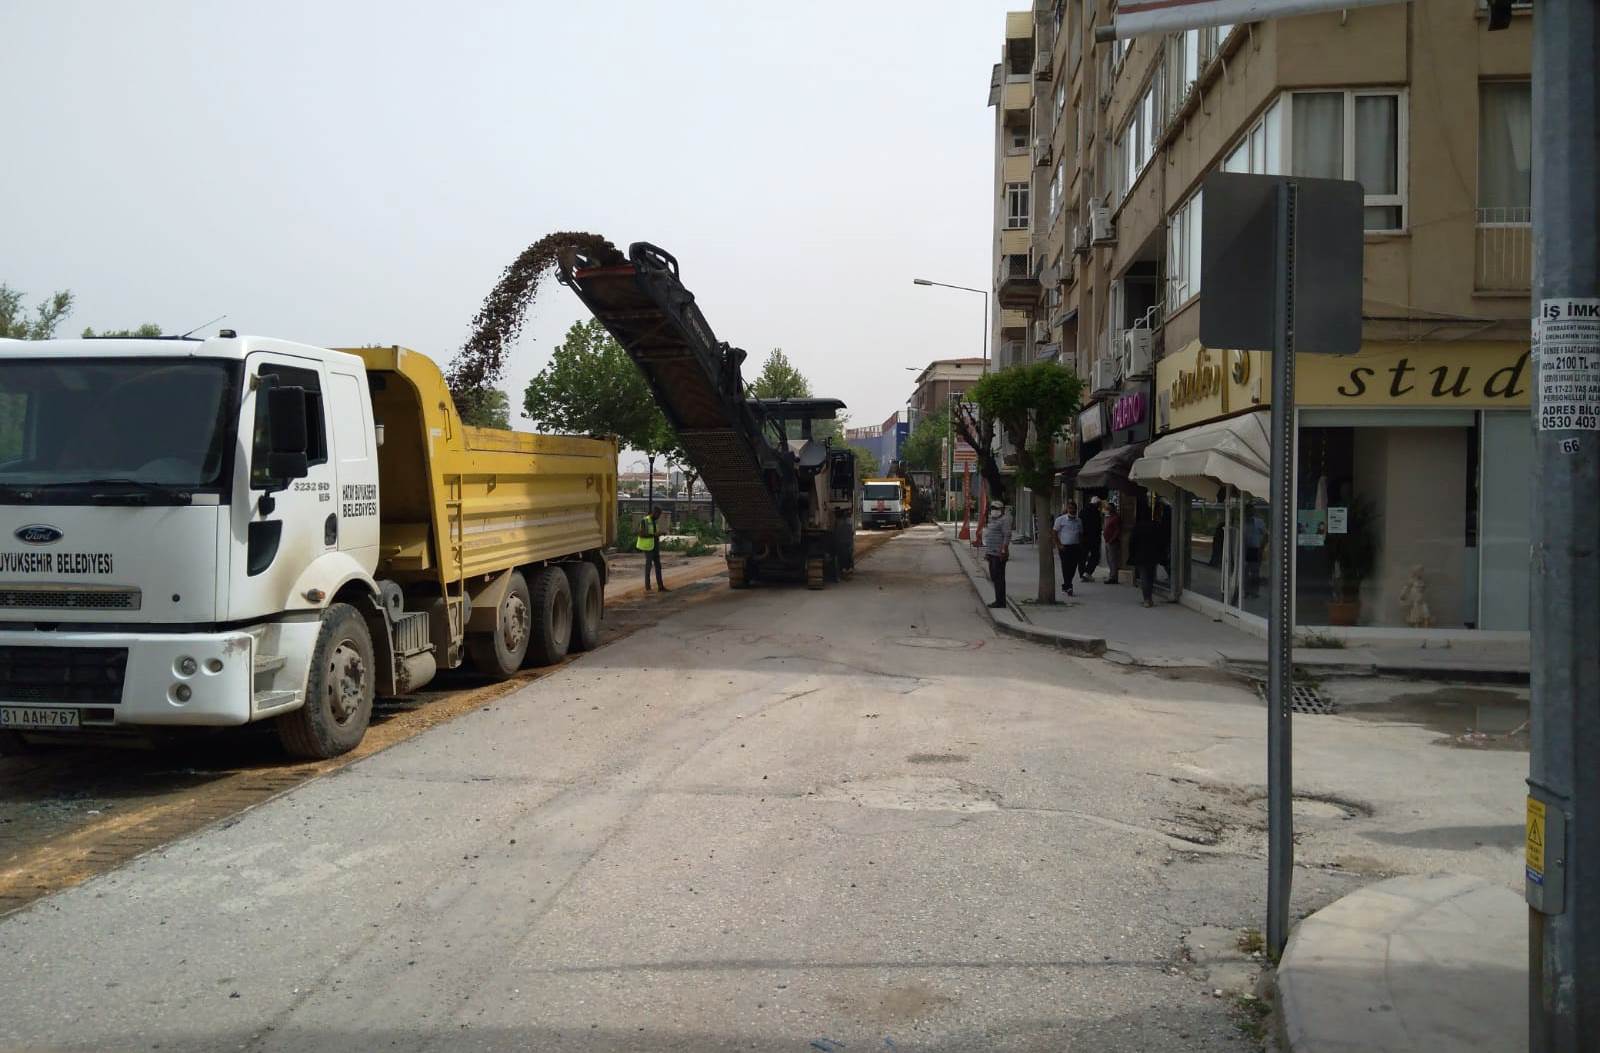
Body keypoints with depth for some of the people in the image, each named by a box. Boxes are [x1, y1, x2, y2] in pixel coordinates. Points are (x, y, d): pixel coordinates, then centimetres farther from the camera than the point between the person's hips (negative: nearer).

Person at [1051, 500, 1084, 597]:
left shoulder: (1079, 521, 13)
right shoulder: (1060, 519, -2)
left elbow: (1081, 534, 19)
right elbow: (1054, 533, -2)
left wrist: (1081, 547, 9)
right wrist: (1059, 545, -10)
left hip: (1076, 547, 5)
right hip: (1064, 547, -5)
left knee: (1073, 567, 6)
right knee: (1066, 567, -10)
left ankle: (1065, 585, 21)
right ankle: (1068, 586, -11)